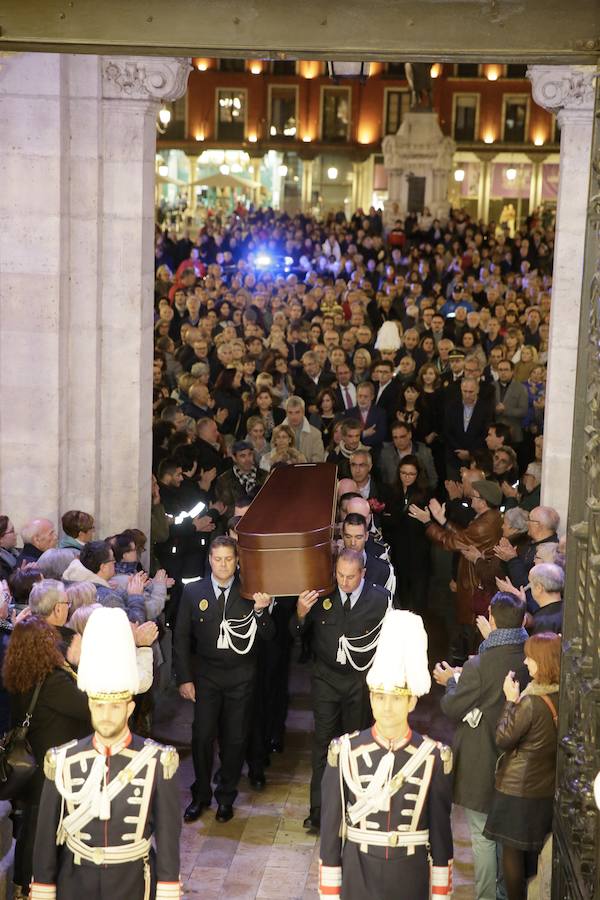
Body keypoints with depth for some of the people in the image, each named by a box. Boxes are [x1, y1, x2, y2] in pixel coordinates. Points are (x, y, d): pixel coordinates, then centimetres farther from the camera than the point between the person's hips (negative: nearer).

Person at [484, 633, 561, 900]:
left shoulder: (530, 702, -24)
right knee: (536, 850, 21)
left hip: (518, 790, -7)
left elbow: (503, 740, -15)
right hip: (548, 789, 7)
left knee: (512, 850, 8)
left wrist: (511, 701, -12)